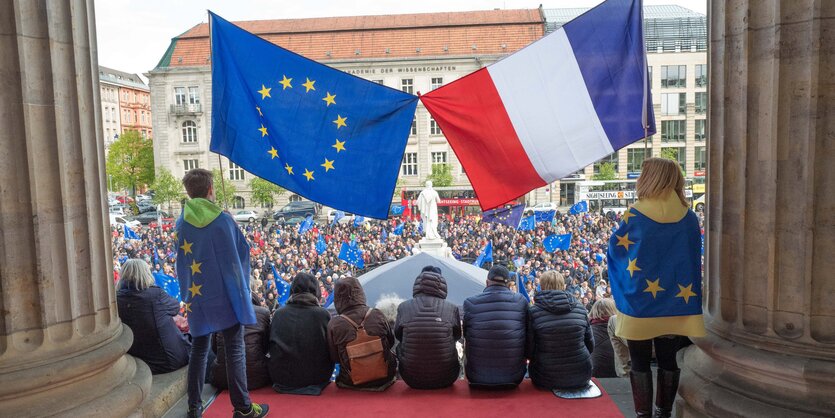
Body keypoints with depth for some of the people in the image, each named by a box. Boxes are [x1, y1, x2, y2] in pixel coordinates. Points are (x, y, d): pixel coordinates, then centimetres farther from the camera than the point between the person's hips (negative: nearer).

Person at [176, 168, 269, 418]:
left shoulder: (181, 224, -2)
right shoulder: (224, 220, -9)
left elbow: (182, 262, 5)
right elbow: (242, 253, -1)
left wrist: (187, 293, 16)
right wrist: (241, 284, 14)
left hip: (197, 295, 3)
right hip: (227, 294, -3)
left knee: (199, 349, 13)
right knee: (234, 350, 2)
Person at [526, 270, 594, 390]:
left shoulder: (534, 311, -11)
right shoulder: (579, 307, -2)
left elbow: (529, 350, -6)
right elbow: (590, 344, 7)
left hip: (547, 380, -2)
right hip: (581, 378, 3)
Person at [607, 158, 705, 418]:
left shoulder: (635, 215, -12)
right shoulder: (689, 218, -1)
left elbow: (615, 250, 0)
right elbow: (694, 259, 8)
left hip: (639, 304, -3)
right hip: (674, 304, 4)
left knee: (640, 364, 8)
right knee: (668, 362, 15)